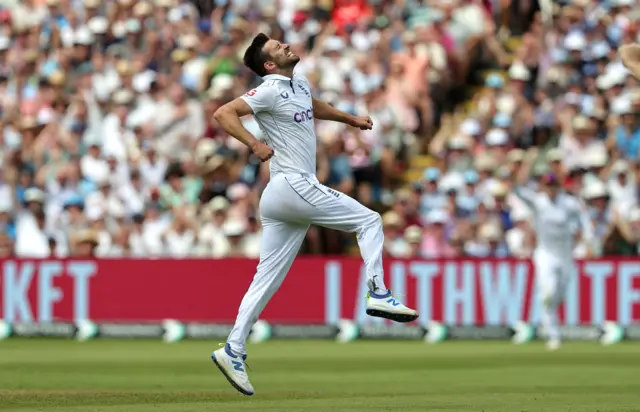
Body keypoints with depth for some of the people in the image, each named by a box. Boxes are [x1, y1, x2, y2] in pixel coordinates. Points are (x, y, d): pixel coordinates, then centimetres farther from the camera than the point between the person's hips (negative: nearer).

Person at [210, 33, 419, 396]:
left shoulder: (300, 84, 18)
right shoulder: (269, 91, -9)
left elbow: (314, 106, 42)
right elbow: (223, 114, -18)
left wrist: (350, 119, 35)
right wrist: (255, 144, -28)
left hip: (280, 201, 9)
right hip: (293, 186, -9)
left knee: (268, 280, 6)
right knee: (369, 220, -3)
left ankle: (234, 351, 4)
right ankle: (378, 293, -10)